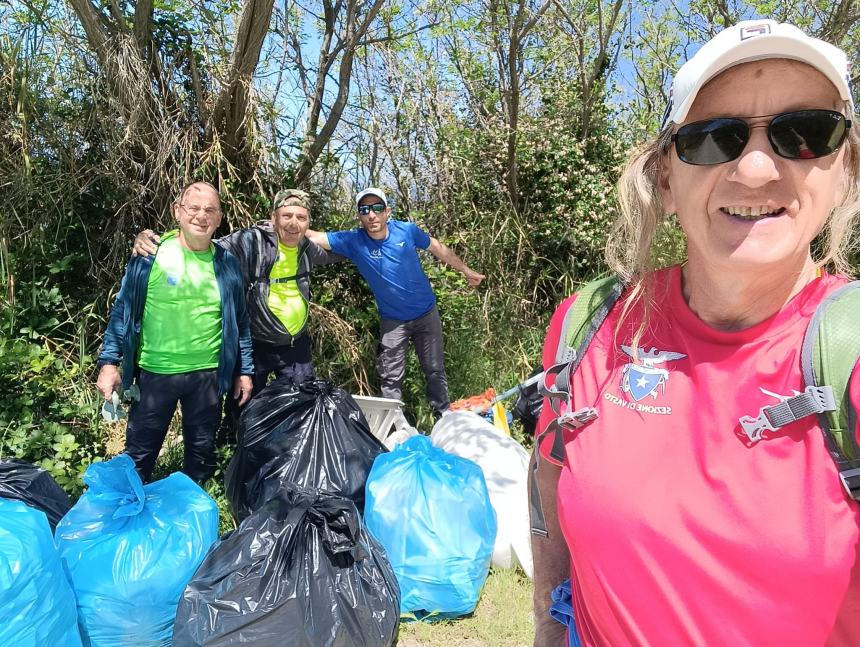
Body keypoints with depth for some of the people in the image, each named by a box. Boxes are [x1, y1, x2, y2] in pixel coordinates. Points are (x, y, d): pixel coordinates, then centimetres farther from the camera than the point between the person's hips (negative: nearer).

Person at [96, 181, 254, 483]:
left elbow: (240, 321, 6)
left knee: (202, 452, 16)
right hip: (154, 373, -1)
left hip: (208, 374, 2)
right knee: (139, 454, 12)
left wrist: (244, 370, 6)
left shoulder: (227, 264, 0)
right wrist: (109, 361, -6)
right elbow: (122, 310, -1)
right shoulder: (150, 254, -7)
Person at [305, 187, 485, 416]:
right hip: (392, 321, 0)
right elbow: (314, 237, -20)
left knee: (435, 370, 12)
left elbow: (439, 249, 3)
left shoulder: (407, 230, -11)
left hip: (427, 314, 1)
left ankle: (444, 415, 29)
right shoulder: (353, 241, -13)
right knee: (390, 379, 3)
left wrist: (467, 272, 12)